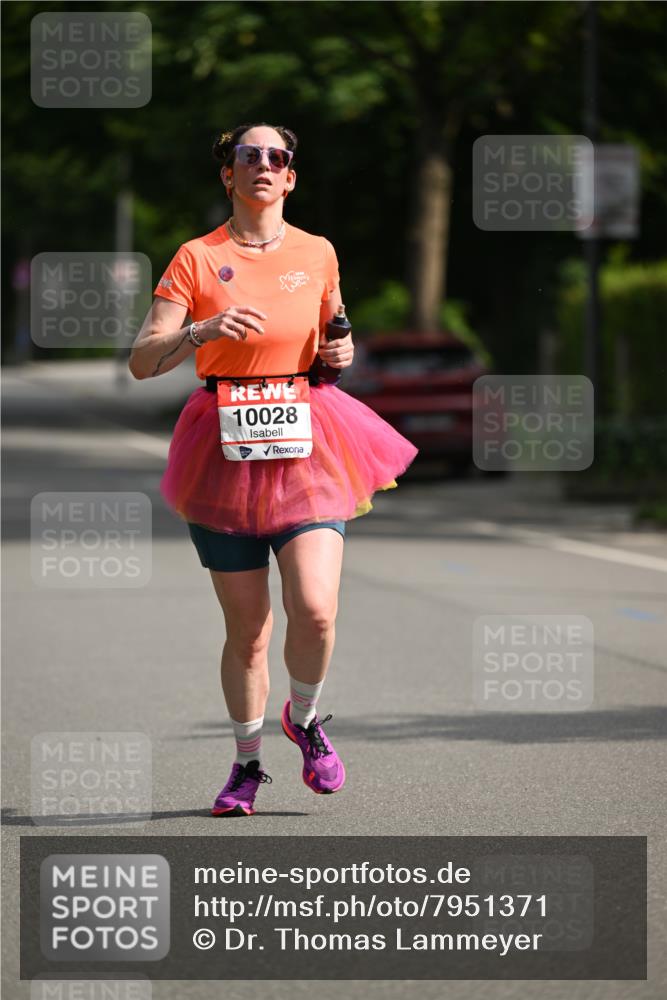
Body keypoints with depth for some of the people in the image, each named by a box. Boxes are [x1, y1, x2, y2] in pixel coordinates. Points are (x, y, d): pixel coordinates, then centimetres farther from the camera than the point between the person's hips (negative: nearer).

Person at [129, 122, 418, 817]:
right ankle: (247, 762, 23)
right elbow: (142, 360, -6)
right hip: (225, 450, -1)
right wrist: (204, 331, -23)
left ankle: (303, 719, 14)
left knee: (314, 610, -16)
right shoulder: (197, 259, 1)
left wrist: (341, 353, 2)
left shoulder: (317, 255, 9)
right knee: (246, 628, 2)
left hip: (307, 446, 1)